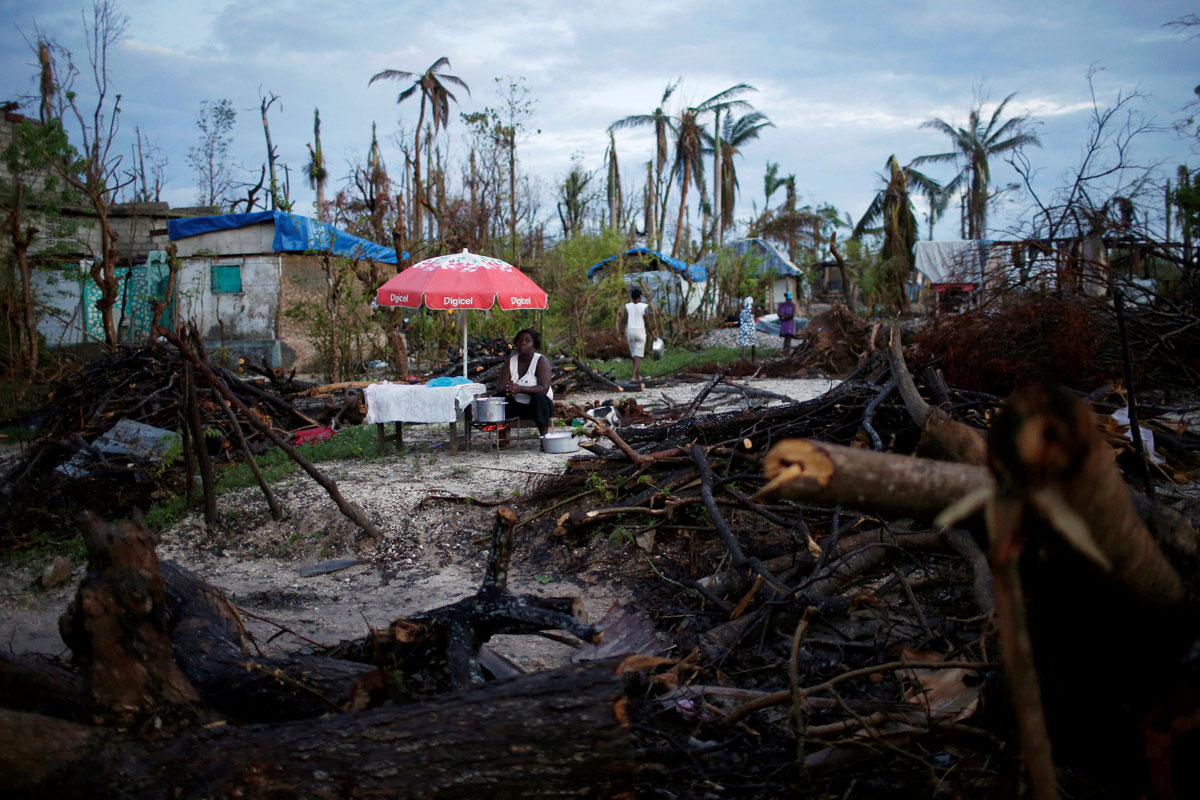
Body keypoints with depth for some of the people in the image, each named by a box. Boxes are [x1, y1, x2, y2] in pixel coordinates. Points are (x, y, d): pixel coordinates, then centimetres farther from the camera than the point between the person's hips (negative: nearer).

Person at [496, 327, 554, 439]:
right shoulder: (511, 361, 2)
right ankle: (502, 438, -16)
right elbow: (499, 386, -7)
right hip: (517, 406, 4)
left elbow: (544, 388, -25)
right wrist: (509, 388, -32)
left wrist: (520, 389, -39)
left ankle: (544, 437, -33)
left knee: (538, 395, -34)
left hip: (540, 405, -4)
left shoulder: (541, 360, -11)